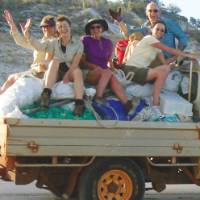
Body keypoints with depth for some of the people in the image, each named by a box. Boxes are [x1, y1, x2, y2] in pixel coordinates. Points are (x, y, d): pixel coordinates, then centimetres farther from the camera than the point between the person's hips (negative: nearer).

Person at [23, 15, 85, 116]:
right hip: (56, 75, 1)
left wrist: (67, 76, -24)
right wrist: (28, 36, -27)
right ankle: (46, 94, -39)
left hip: (70, 73, -1)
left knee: (78, 71, -33)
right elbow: (40, 46, -11)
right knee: (54, 61, -28)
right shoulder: (54, 43, 7)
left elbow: (75, 63, -9)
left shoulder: (78, 44, 2)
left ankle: (79, 103, -44)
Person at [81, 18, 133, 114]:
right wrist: (95, 67, -13)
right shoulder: (86, 40, 4)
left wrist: (111, 69, 1)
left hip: (104, 75, 3)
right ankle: (98, 99, -49)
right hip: (89, 73, -3)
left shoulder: (107, 42, 16)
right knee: (108, 72, -35)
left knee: (113, 78, -33)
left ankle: (127, 104, -53)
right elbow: (82, 61, 1)